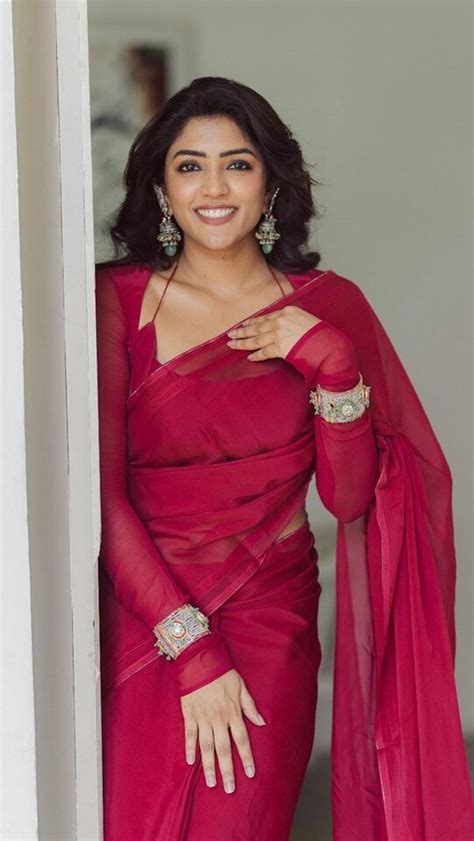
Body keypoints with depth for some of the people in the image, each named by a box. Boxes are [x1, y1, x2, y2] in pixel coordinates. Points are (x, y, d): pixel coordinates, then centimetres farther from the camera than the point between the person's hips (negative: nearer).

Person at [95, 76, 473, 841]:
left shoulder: (328, 309, 2)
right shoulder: (117, 301, -4)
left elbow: (350, 497, -3)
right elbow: (104, 495, -9)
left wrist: (331, 361, -16)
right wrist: (191, 650, -14)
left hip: (270, 631, 1)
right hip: (142, 625, -1)